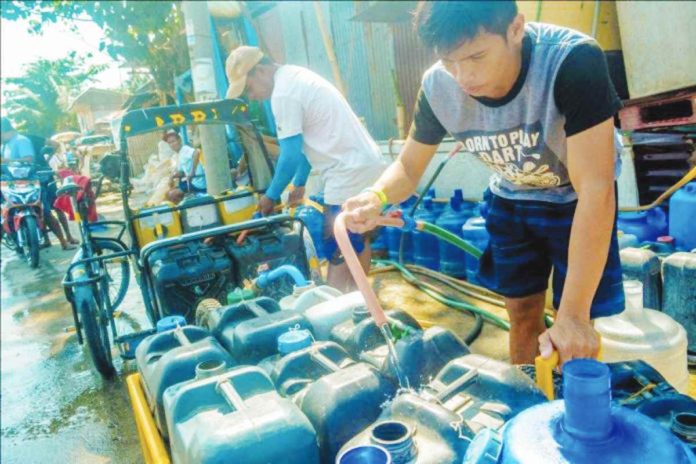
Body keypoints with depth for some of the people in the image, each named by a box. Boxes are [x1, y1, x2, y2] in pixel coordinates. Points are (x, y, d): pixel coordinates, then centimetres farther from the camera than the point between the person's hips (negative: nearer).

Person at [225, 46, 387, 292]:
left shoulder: (283, 94, -15)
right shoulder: (295, 77, 16)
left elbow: (291, 155, -14)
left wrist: (270, 196, -1)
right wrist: (299, 183, 23)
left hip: (351, 174, -11)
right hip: (368, 165, 11)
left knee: (338, 251, -4)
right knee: (358, 240, 21)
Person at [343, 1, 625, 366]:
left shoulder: (574, 60, -36)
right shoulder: (437, 87, -23)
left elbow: (595, 191, -37)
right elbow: (409, 166, -8)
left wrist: (573, 315, -39)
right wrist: (377, 197, -32)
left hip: (575, 200, -3)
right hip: (510, 199, 3)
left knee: (575, 340, -2)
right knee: (522, 317, 12)